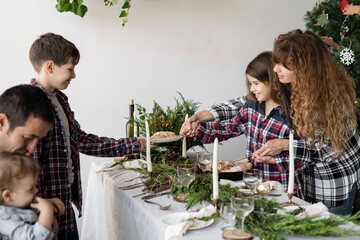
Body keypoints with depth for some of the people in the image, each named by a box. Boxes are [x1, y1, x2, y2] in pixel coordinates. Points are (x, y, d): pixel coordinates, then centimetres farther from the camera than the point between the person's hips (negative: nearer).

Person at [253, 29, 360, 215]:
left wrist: (285, 145, -29)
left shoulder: (332, 93, -28)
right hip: (309, 174, 6)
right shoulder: (288, 87, -9)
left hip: (335, 180, -6)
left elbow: (332, 147, -24)